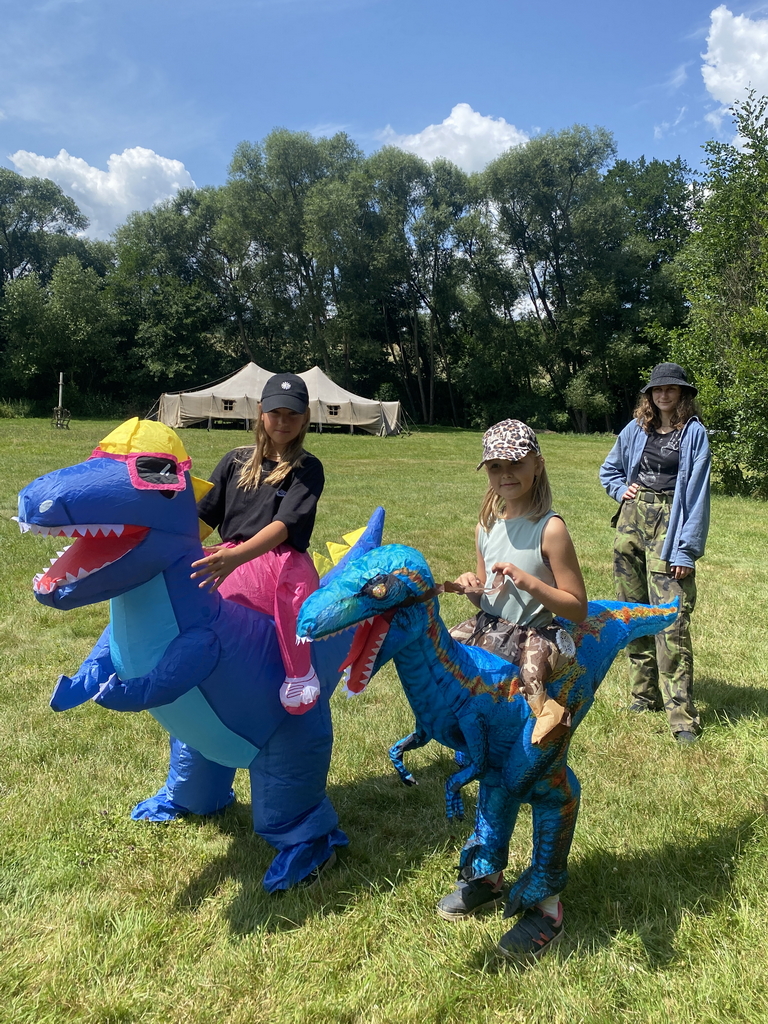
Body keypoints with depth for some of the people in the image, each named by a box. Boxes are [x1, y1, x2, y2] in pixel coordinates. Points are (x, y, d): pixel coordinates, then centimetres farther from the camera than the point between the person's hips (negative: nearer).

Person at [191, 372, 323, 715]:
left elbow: (284, 524, -14)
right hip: (230, 565, 5)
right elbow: (203, 516, 15)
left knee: (293, 577, -39)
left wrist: (236, 556, -31)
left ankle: (299, 672, -18)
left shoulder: (307, 468, 3)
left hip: (281, 562, -5)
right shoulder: (236, 461, 16)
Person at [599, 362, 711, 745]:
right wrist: (623, 489, 5)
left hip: (669, 525, -5)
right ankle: (645, 693, 24)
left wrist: (687, 549, -13)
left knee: (671, 619, -12)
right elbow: (609, 470, 26)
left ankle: (682, 714, -8)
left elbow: (696, 493, -7)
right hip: (632, 521, 5)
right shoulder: (636, 429, 10)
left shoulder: (694, 433, -3)